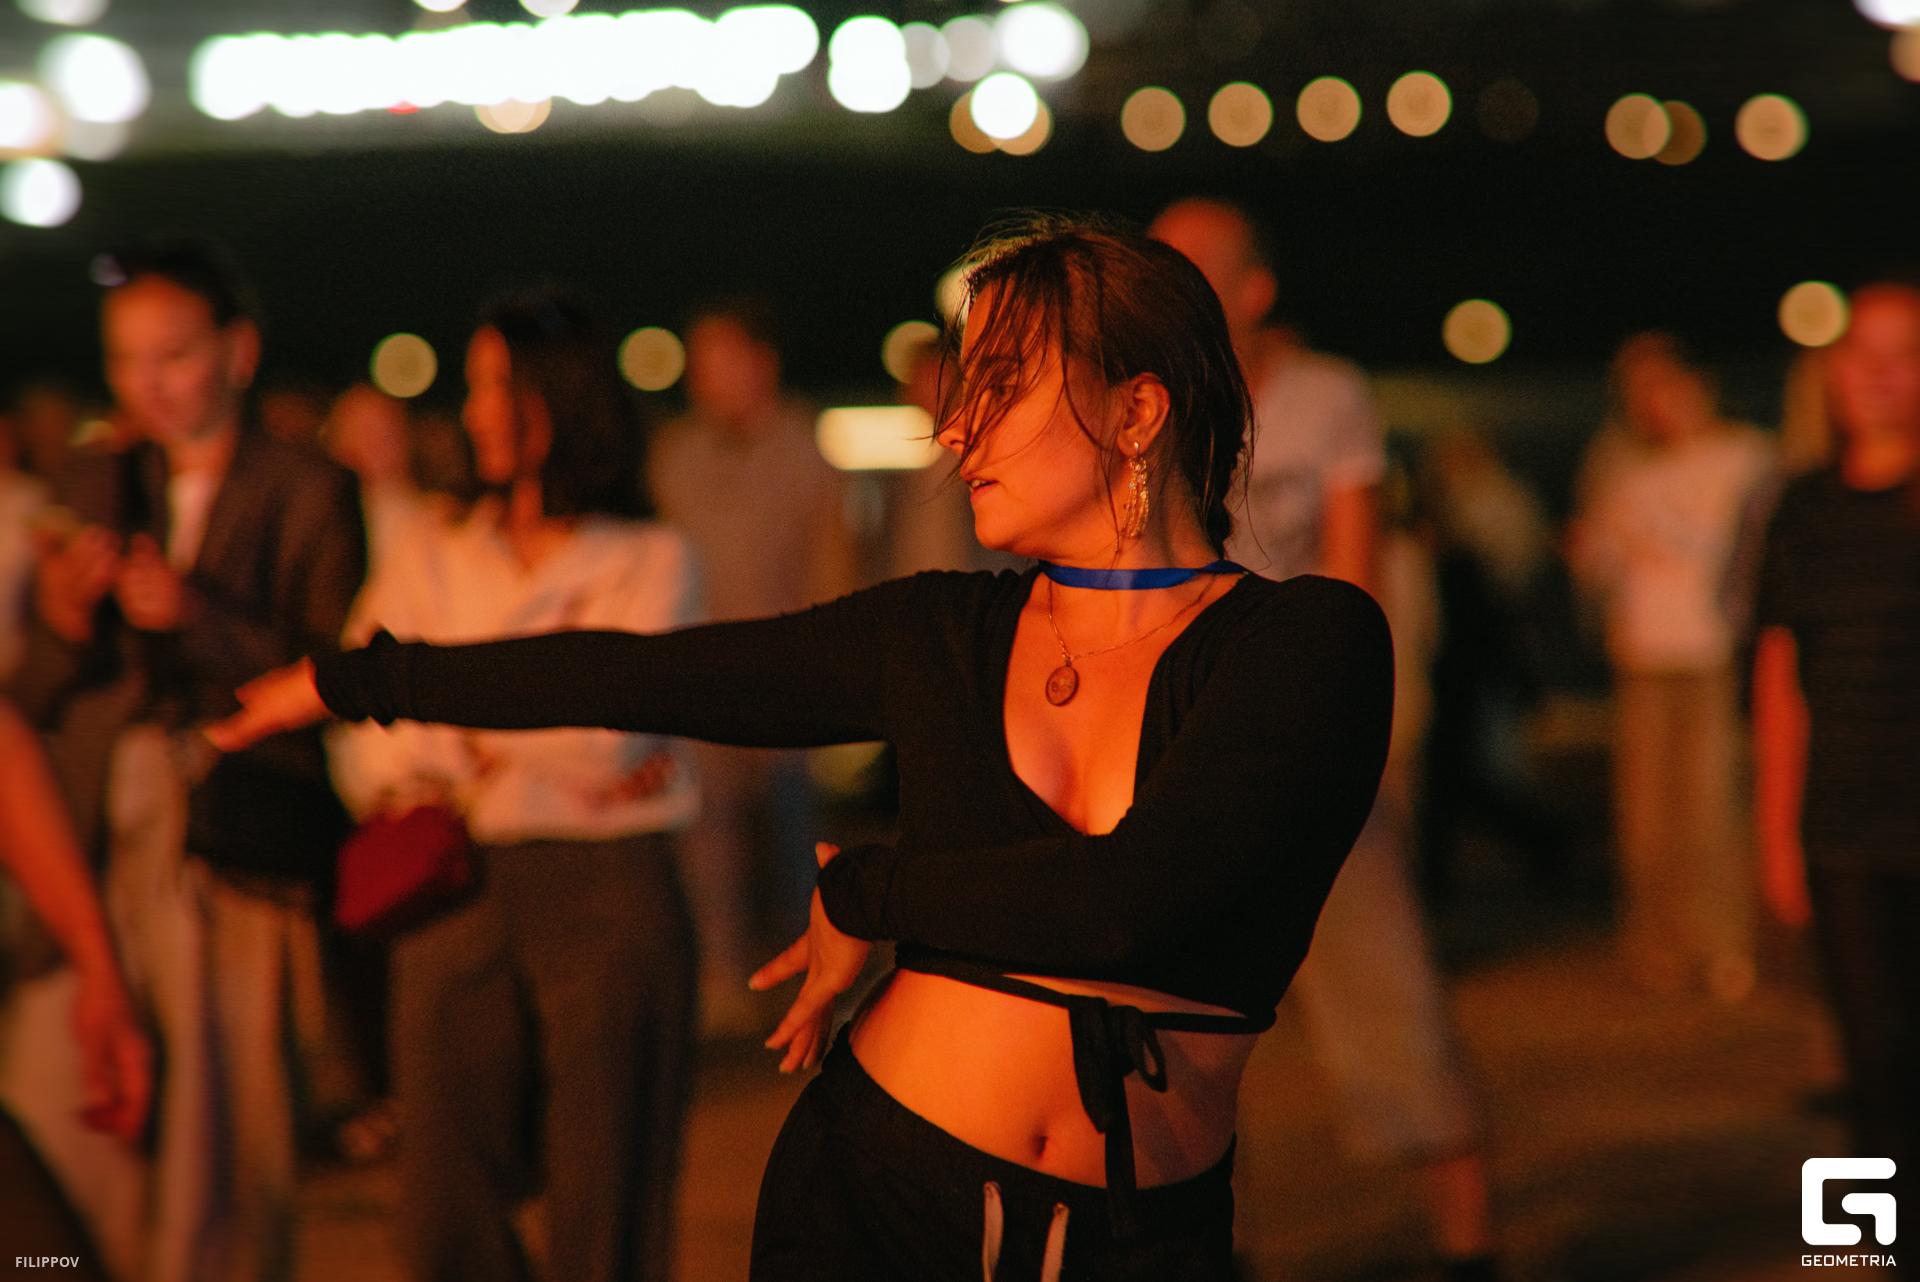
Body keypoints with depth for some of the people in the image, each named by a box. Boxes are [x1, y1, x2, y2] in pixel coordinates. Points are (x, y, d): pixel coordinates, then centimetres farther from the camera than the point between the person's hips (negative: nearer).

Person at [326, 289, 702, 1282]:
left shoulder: (650, 559, 7)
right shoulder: (425, 556, 15)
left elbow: (609, 731, -8)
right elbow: (365, 753, 5)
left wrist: (454, 723, 2)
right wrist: (556, 775, -5)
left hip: (610, 895, -3)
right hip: (457, 892, 3)